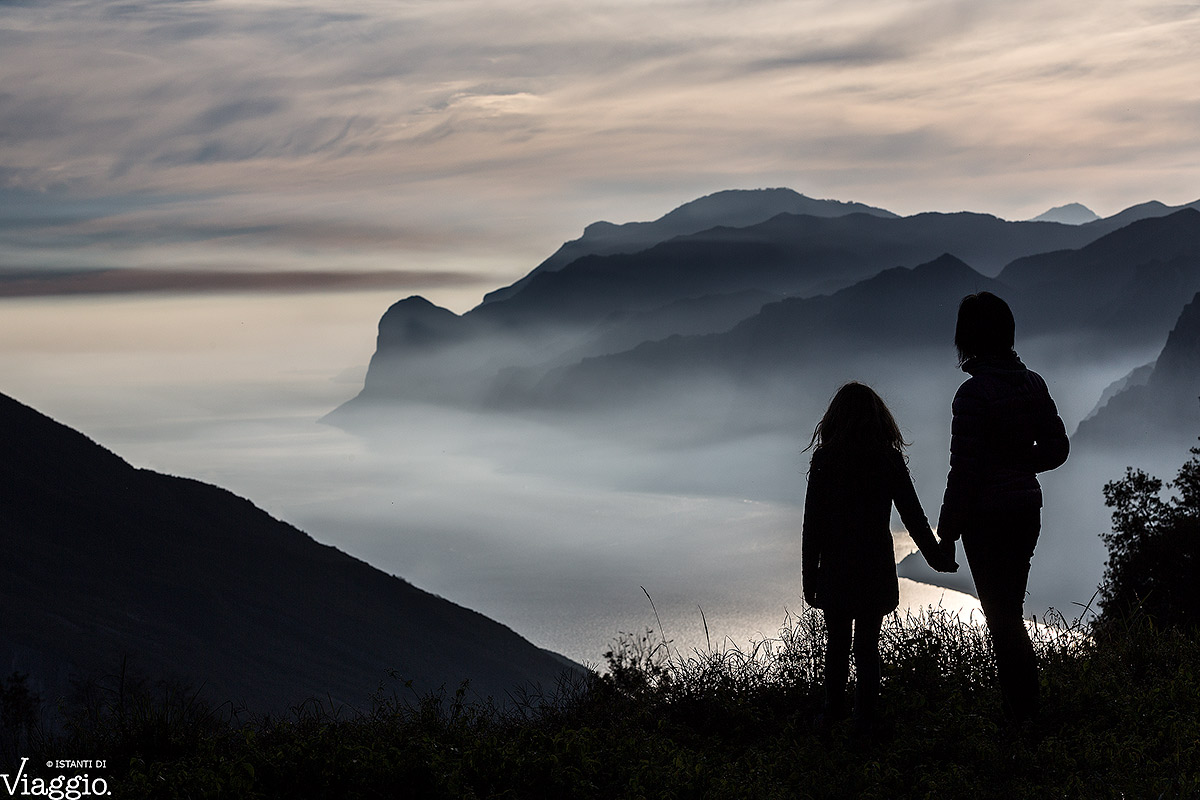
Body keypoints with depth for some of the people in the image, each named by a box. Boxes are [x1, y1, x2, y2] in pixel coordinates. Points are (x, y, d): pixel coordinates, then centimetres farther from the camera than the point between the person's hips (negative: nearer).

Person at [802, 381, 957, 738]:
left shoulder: (824, 461, -9)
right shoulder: (890, 460, -6)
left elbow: (812, 526, -7)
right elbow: (913, 516, 0)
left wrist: (810, 578, 0)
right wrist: (936, 557, 13)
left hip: (835, 571, -1)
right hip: (876, 571, 1)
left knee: (837, 643, 15)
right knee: (868, 645, 10)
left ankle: (833, 714, 16)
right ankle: (865, 722, 14)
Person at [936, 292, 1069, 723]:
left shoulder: (973, 392, -19)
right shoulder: (1033, 383, 3)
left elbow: (964, 470, -18)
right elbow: (1057, 447, 10)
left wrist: (947, 533, -11)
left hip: (987, 514, -7)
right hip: (1027, 508, 7)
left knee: (1001, 618, 1)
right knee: (1011, 613, 19)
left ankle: (1019, 719, 5)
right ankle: (1027, 709, 26)